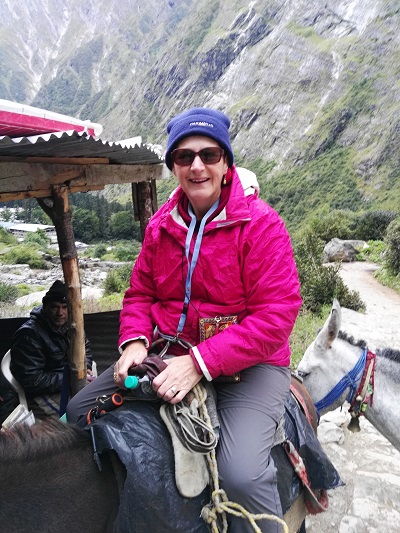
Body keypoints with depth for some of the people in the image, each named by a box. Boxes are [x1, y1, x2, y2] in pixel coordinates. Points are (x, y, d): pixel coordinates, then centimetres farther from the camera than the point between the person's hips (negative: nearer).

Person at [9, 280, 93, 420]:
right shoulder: (28, 335, -20)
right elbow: (31, 379, -21)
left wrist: (85, 369, -3)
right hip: (45, 392, -7)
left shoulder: (70, 323, 0)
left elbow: (85, 347, 17)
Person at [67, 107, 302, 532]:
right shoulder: (160, 225, 5)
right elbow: (140, 293, 12)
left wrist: (201, 362, -26)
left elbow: (276, 315, -19)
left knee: (243, 477, -28)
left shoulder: (261, 223, -14)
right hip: (169, 352, 6)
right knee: (78, 412, 6)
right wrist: (135, 340, -10)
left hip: (248, 361, -5)